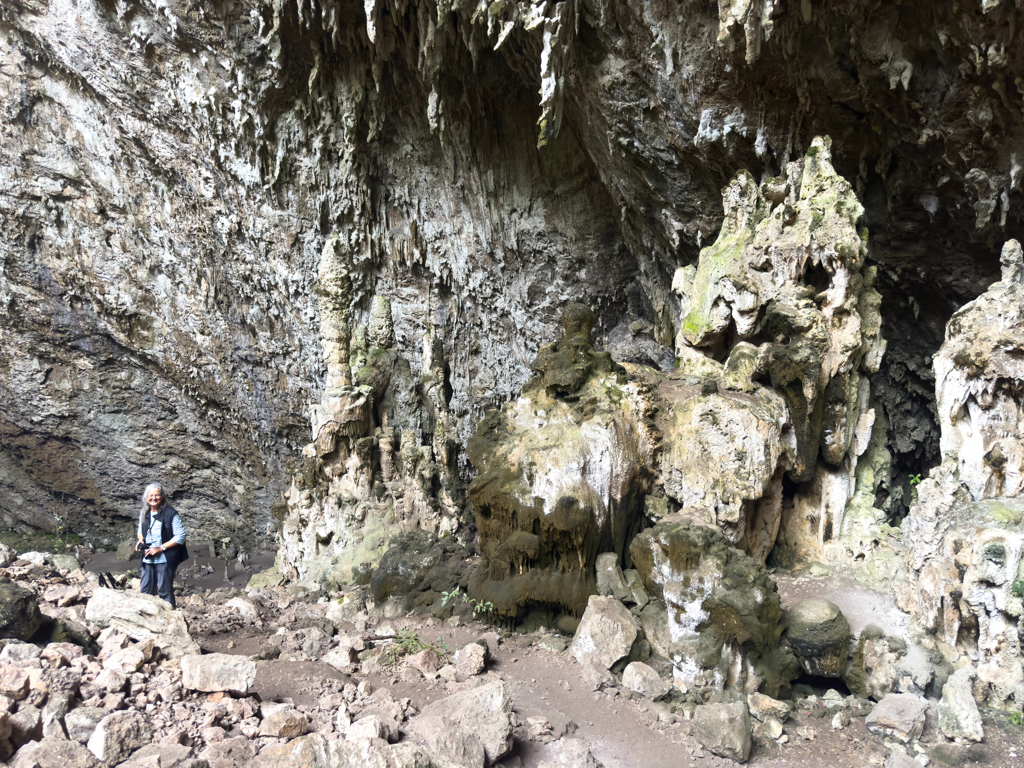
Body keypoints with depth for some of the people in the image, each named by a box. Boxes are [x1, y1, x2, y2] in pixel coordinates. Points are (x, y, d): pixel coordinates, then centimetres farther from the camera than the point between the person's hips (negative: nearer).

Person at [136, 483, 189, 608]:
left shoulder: (171, 514, -11)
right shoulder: (144, 514, 8)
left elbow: (180, 536, -14)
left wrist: (161, 548, -17)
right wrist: (141, 539, -1)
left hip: (165, 559, -6)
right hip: (148, 559, 6)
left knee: (165, 591, 0)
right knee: (145, 591, 10)